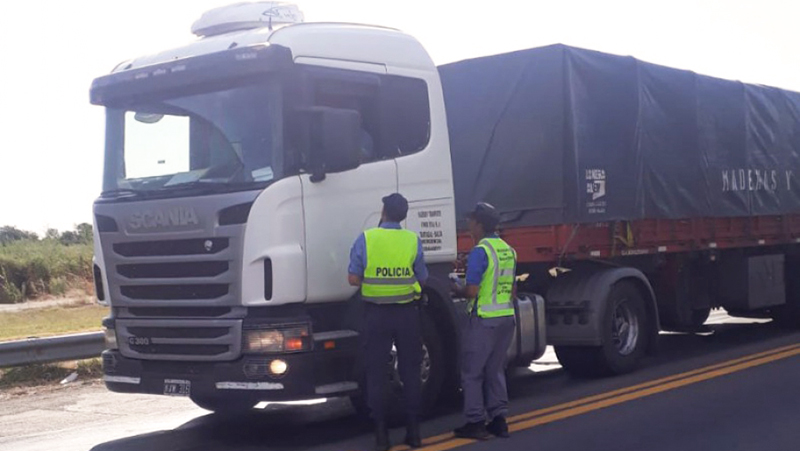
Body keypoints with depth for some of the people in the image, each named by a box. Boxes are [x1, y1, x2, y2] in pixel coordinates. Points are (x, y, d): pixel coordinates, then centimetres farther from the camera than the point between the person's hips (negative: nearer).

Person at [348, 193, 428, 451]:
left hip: (376, 314, -1)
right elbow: (422, 279, 4)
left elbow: (353, 279, -6)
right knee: (411, 373, 11)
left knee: (376, 374, 7)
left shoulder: (366, 239, -7)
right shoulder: (413, 240, -3)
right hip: (407, 313, 1)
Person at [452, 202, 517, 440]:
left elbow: (472, 291, -18)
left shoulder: (480, 252, -15)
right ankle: (499, 420, 15)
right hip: (506, 317, 8)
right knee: (495, 371, 15)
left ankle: (475, 423, 3)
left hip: (483, 319, -8)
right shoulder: (509, 251, 10)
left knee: (472, 373, 2)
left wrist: (457, 290, 1)